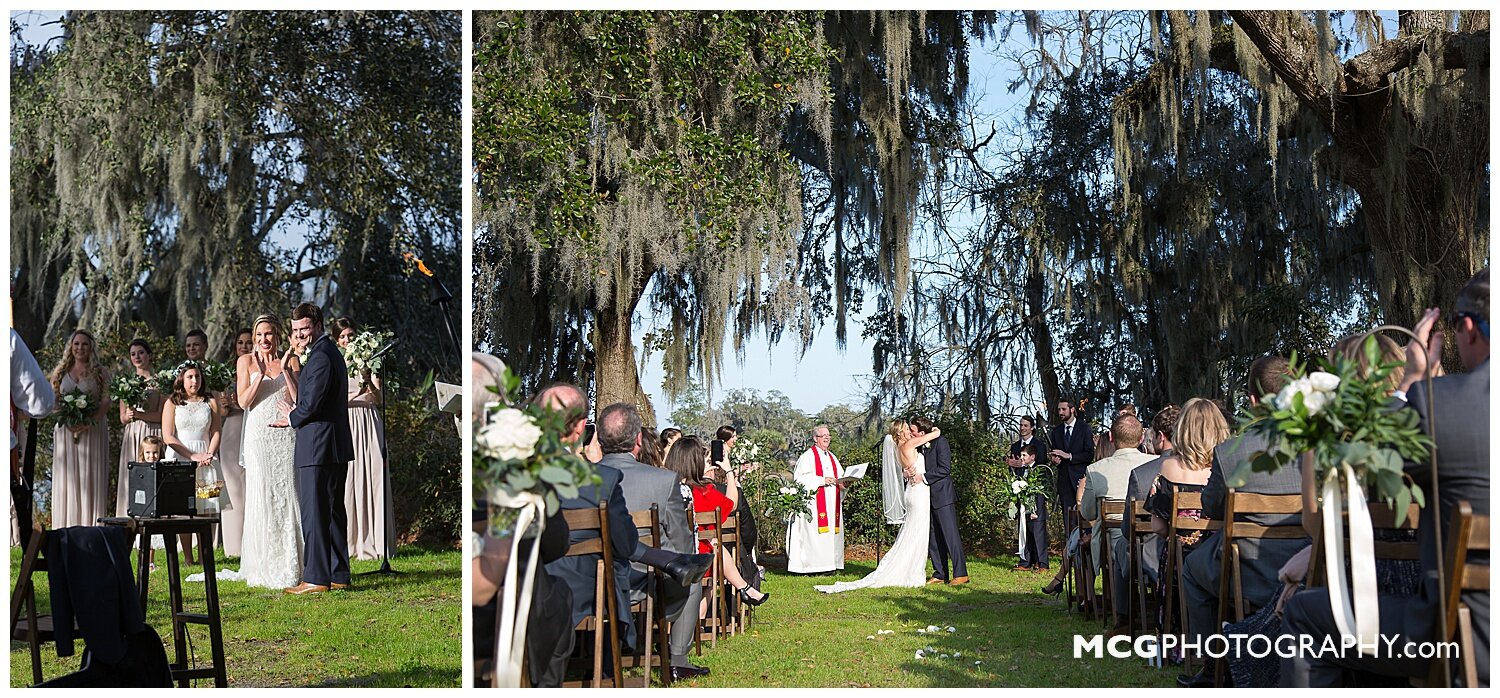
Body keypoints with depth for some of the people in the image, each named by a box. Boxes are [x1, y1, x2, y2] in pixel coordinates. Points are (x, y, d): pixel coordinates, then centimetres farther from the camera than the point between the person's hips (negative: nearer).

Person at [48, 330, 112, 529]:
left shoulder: (99, 373, 6)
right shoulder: (61, 372, 13)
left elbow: (106, 402, -3)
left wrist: (88, 423, -16)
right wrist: (67, 420, -10)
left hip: (93, 430, -2)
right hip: (66, 430, 2)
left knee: (91, 477, -4)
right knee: (67, 479, 0)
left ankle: (91, 526, -3)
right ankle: (67, 530, 1)